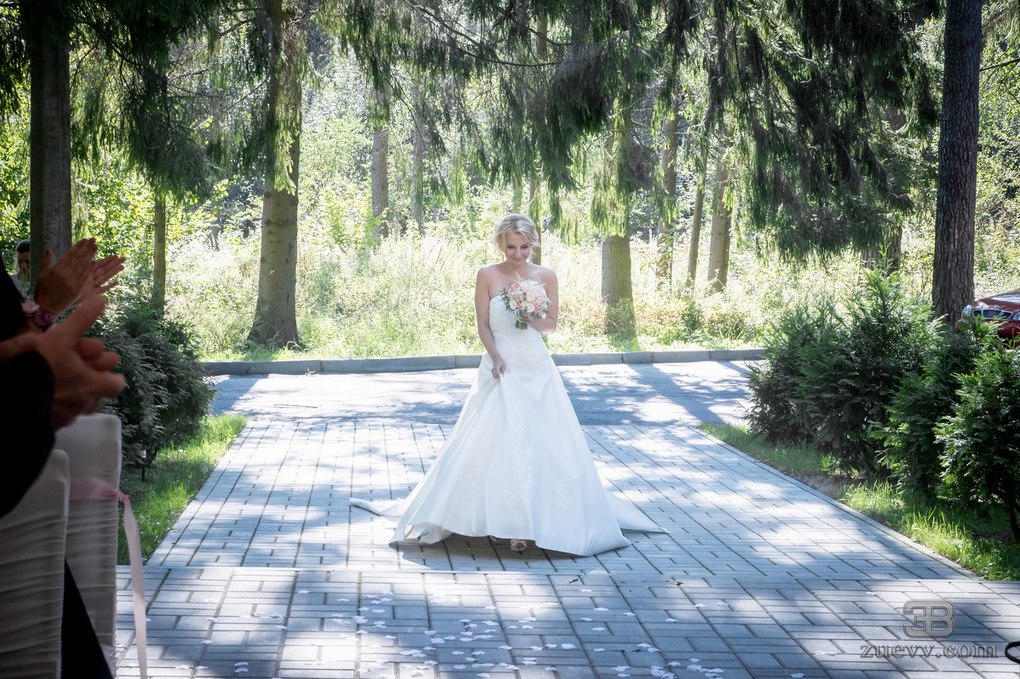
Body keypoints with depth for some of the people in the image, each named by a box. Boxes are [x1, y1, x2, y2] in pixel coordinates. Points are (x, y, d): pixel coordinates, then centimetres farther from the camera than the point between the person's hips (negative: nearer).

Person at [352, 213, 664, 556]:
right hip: (502, 368, -2)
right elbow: (483, 325, -1)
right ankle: (505, 520, 1)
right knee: (500, 443, -6)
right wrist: (496, 357, -15)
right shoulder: (487, 275, -2)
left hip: (538, 369, 2)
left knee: (545, 444, -2)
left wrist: (534, 320, -12)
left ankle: (532, 519, 5)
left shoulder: (546, 276, 3)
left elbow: (553, 323, 8)